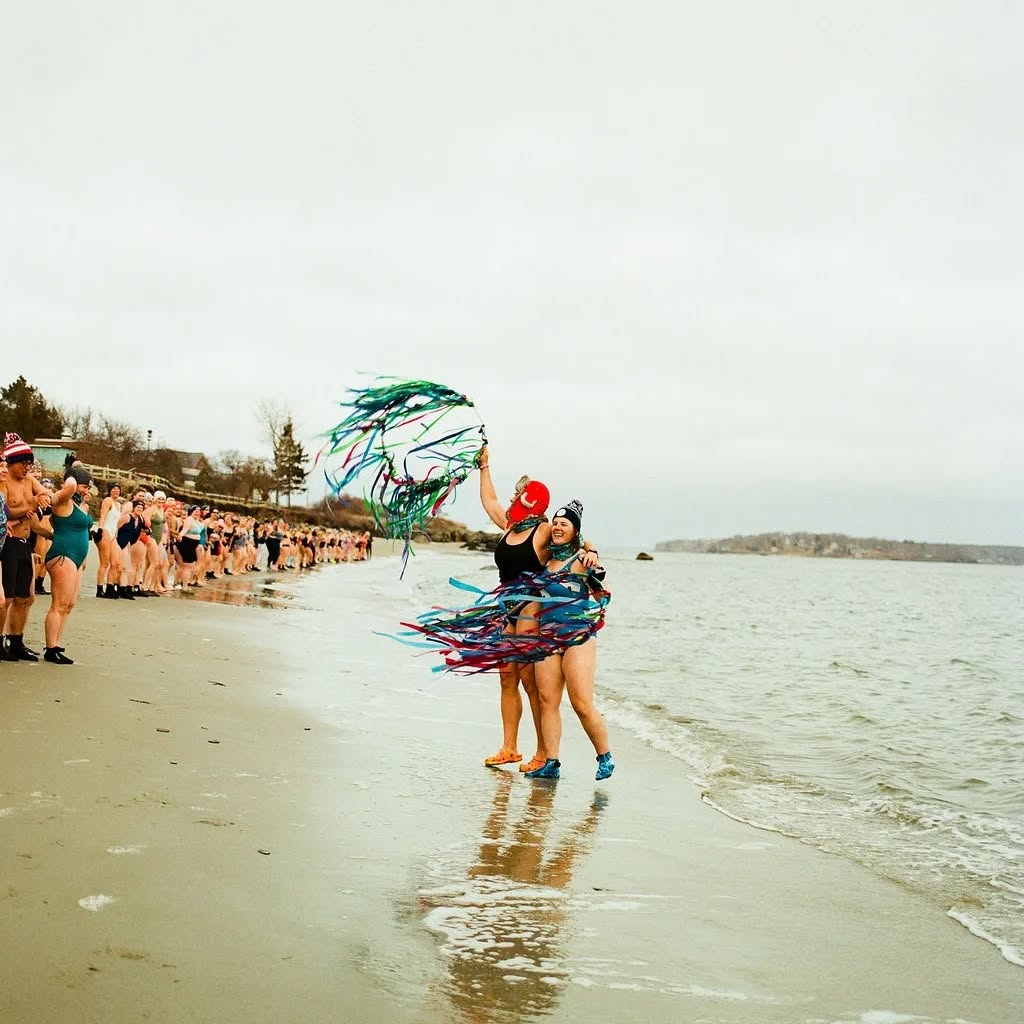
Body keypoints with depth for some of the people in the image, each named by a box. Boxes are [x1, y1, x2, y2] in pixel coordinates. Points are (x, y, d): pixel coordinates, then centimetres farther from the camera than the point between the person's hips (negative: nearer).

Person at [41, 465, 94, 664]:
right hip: (62, 556, -10)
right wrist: (71, 481, -10)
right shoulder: (64, 501, -10)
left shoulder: (81, 505, 17)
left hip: (76, 558, 10)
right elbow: (70, 485, -31)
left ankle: (56, 646, 12)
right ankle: (51, 650, -12)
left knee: (68, 605, 9)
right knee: (60, 605, -11)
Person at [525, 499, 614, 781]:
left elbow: (601, 595, -9)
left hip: (578, 636, -6)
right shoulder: (547, 559, 12)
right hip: (547, 636, 6)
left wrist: (595, 580, -28)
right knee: (547, 701, 1)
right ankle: (551, 763, 6)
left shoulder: (581, 559, -6)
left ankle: (605, 758, 8)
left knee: (582, 705, -8)